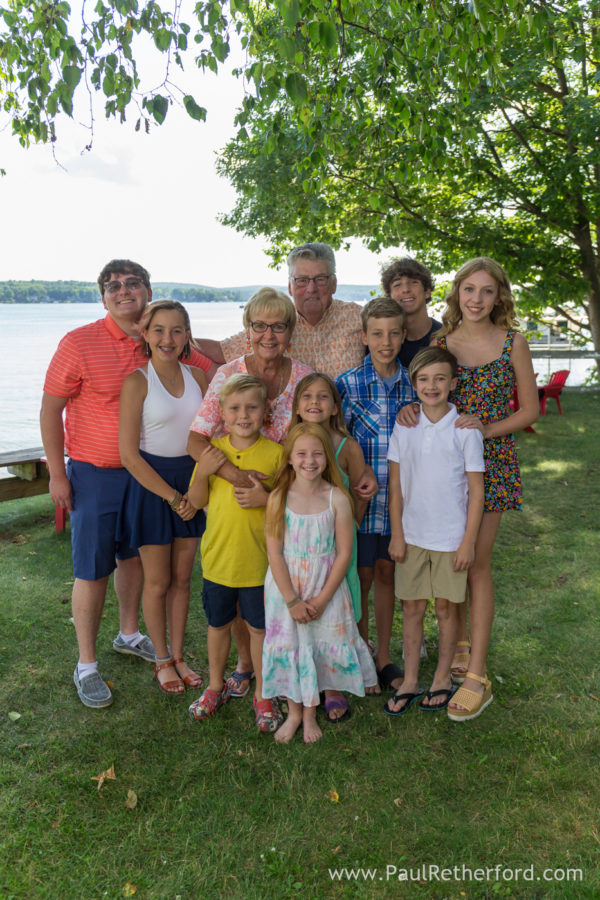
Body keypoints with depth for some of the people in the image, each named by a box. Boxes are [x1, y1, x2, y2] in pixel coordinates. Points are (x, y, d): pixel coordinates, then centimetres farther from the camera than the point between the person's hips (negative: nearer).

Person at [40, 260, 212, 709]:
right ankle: (86, 666, 18)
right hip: (94, 474, -5)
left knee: (135, 555, 19)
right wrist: (57, 474, -10)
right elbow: (50, 409, -9)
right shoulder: (79, 343, -12)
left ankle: (129, 634, 41)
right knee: (92, 569, 2)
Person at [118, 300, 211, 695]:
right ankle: (162, 660, 30)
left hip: (192, 479, 4)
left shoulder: (198, 376, 1)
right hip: (151, 483, -4)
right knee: (157, 581, 9)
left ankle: (179, 656, 32)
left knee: (182, 577, 15)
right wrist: (171, 496, -14)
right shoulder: (137, 382, -12)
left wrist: (213, 457, -13)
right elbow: (128, 453, -15)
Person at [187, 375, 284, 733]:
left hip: (259, 559, -2)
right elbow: (197, 502, 2)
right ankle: (216, 686, 40)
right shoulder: (212, 450, -2)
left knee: (260, 626, 11)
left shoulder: (274, 452, -8)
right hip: (218, 556, 2)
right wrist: (202, 473, -15)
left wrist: (266, 496, -18)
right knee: (218, 624, 18)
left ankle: (263, 694, 31)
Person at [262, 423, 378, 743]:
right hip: (286, 587, 0)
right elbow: (274, 552, -9)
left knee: (320, 646, 7)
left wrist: (322, 599, -11)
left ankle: (310, 714, 30)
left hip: (325, 588, 0)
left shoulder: (337, 499, -10)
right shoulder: (279, 498, -9)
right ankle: (293, 712, 31)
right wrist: (292, 600, -13)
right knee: (288, 646, 9)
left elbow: (344, 553, -8)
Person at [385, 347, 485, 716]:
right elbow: (396, 484, 4)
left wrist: (468, 542, -7)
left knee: (446, 607, 10)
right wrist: (397, 534, 1)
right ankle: (410, 682, 25)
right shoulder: (405, 426, -1)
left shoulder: (465, 430, -8)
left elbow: (476, 490, -5)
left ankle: (443, 679, 29)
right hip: (412, 535, 2)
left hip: (451, 538, -2)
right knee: (412, 608, 10)